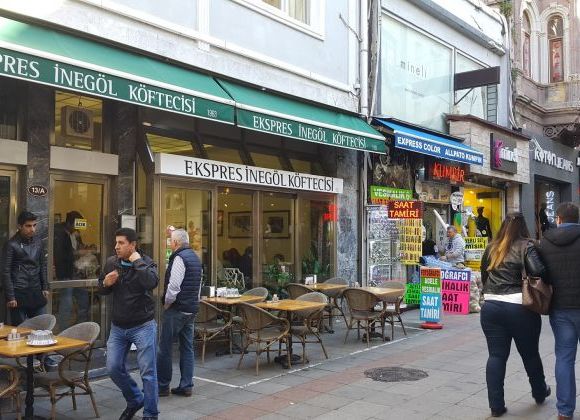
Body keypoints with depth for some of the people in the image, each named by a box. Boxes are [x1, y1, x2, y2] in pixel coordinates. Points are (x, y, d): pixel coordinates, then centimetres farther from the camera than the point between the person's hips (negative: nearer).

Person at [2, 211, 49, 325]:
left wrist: (45, 287, 11)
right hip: (19, 294, -5)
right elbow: (6, 272, -9)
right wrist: (10, 297, -12)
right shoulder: (11, 245, -8)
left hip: (36, 293, 5)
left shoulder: (38, 242, 8)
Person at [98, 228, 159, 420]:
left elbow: (152, 282, -33)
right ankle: (135, 400, 32)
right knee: (114, 368, 8)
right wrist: (106, 283, -9)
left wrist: (137, 262, -24)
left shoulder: (146, 262, -11)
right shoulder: (111, 262, 2)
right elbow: (101, 290, 14)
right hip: (118, 327, 5)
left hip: (143, 326, -5)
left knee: (148, 372, -1)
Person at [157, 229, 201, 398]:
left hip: (177, 309, -9)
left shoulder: (179, 258, -14)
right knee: (187, 347, 10)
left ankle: (163, 386, 8)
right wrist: (194, 303, 18)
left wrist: (166, 304, -9)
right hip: (192, 308, 9)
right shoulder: (195, 257, 14)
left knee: (164, 348, 1)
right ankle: (186, 386, 13)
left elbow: (174, 286, -21)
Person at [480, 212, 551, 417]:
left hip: (490, 306, 3)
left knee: (496, 355, 6)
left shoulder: (491, 247, 9)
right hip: (520, 307, -3)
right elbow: (538, 271, -19)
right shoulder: (526, 246, -5)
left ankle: (496, 405, 6)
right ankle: (540, 393, 39)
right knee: (530, 353, 17)